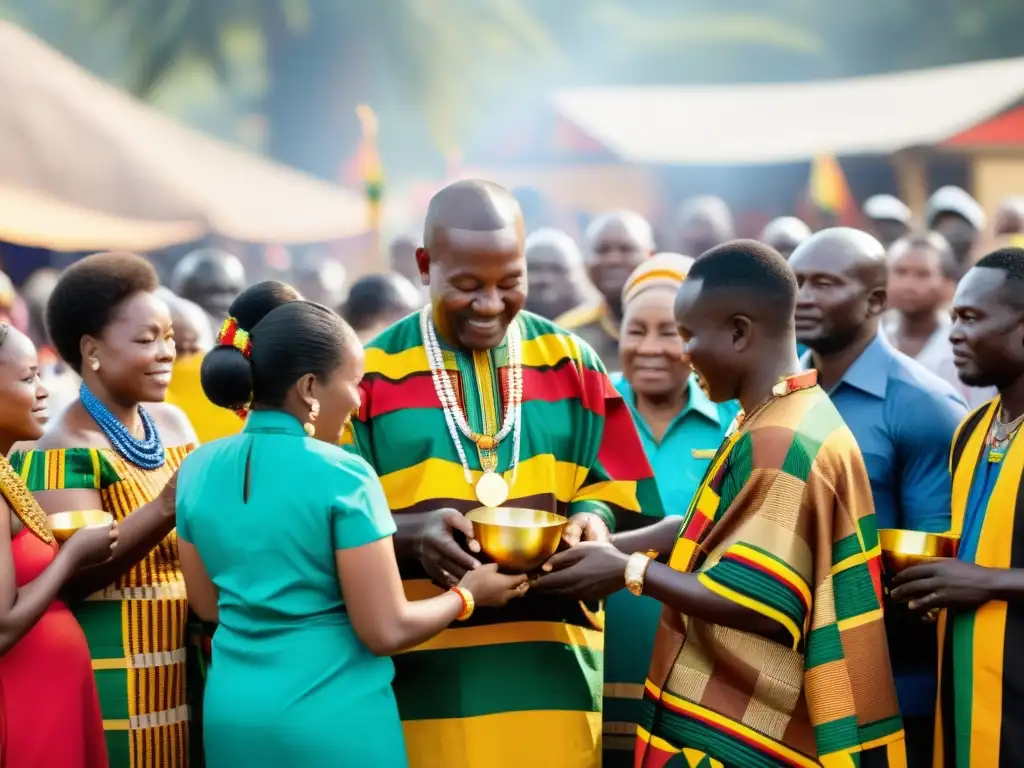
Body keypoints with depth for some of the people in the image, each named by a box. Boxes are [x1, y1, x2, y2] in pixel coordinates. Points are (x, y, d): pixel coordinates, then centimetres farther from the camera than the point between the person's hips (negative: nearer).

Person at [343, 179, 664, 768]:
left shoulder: (571, 362, 9)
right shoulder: (374, 373, 1)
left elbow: (618, 495, 9)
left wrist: (591, 520, -13)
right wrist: (411, 532, -21)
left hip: (551, 666, 2)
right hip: (426, 670, -2)